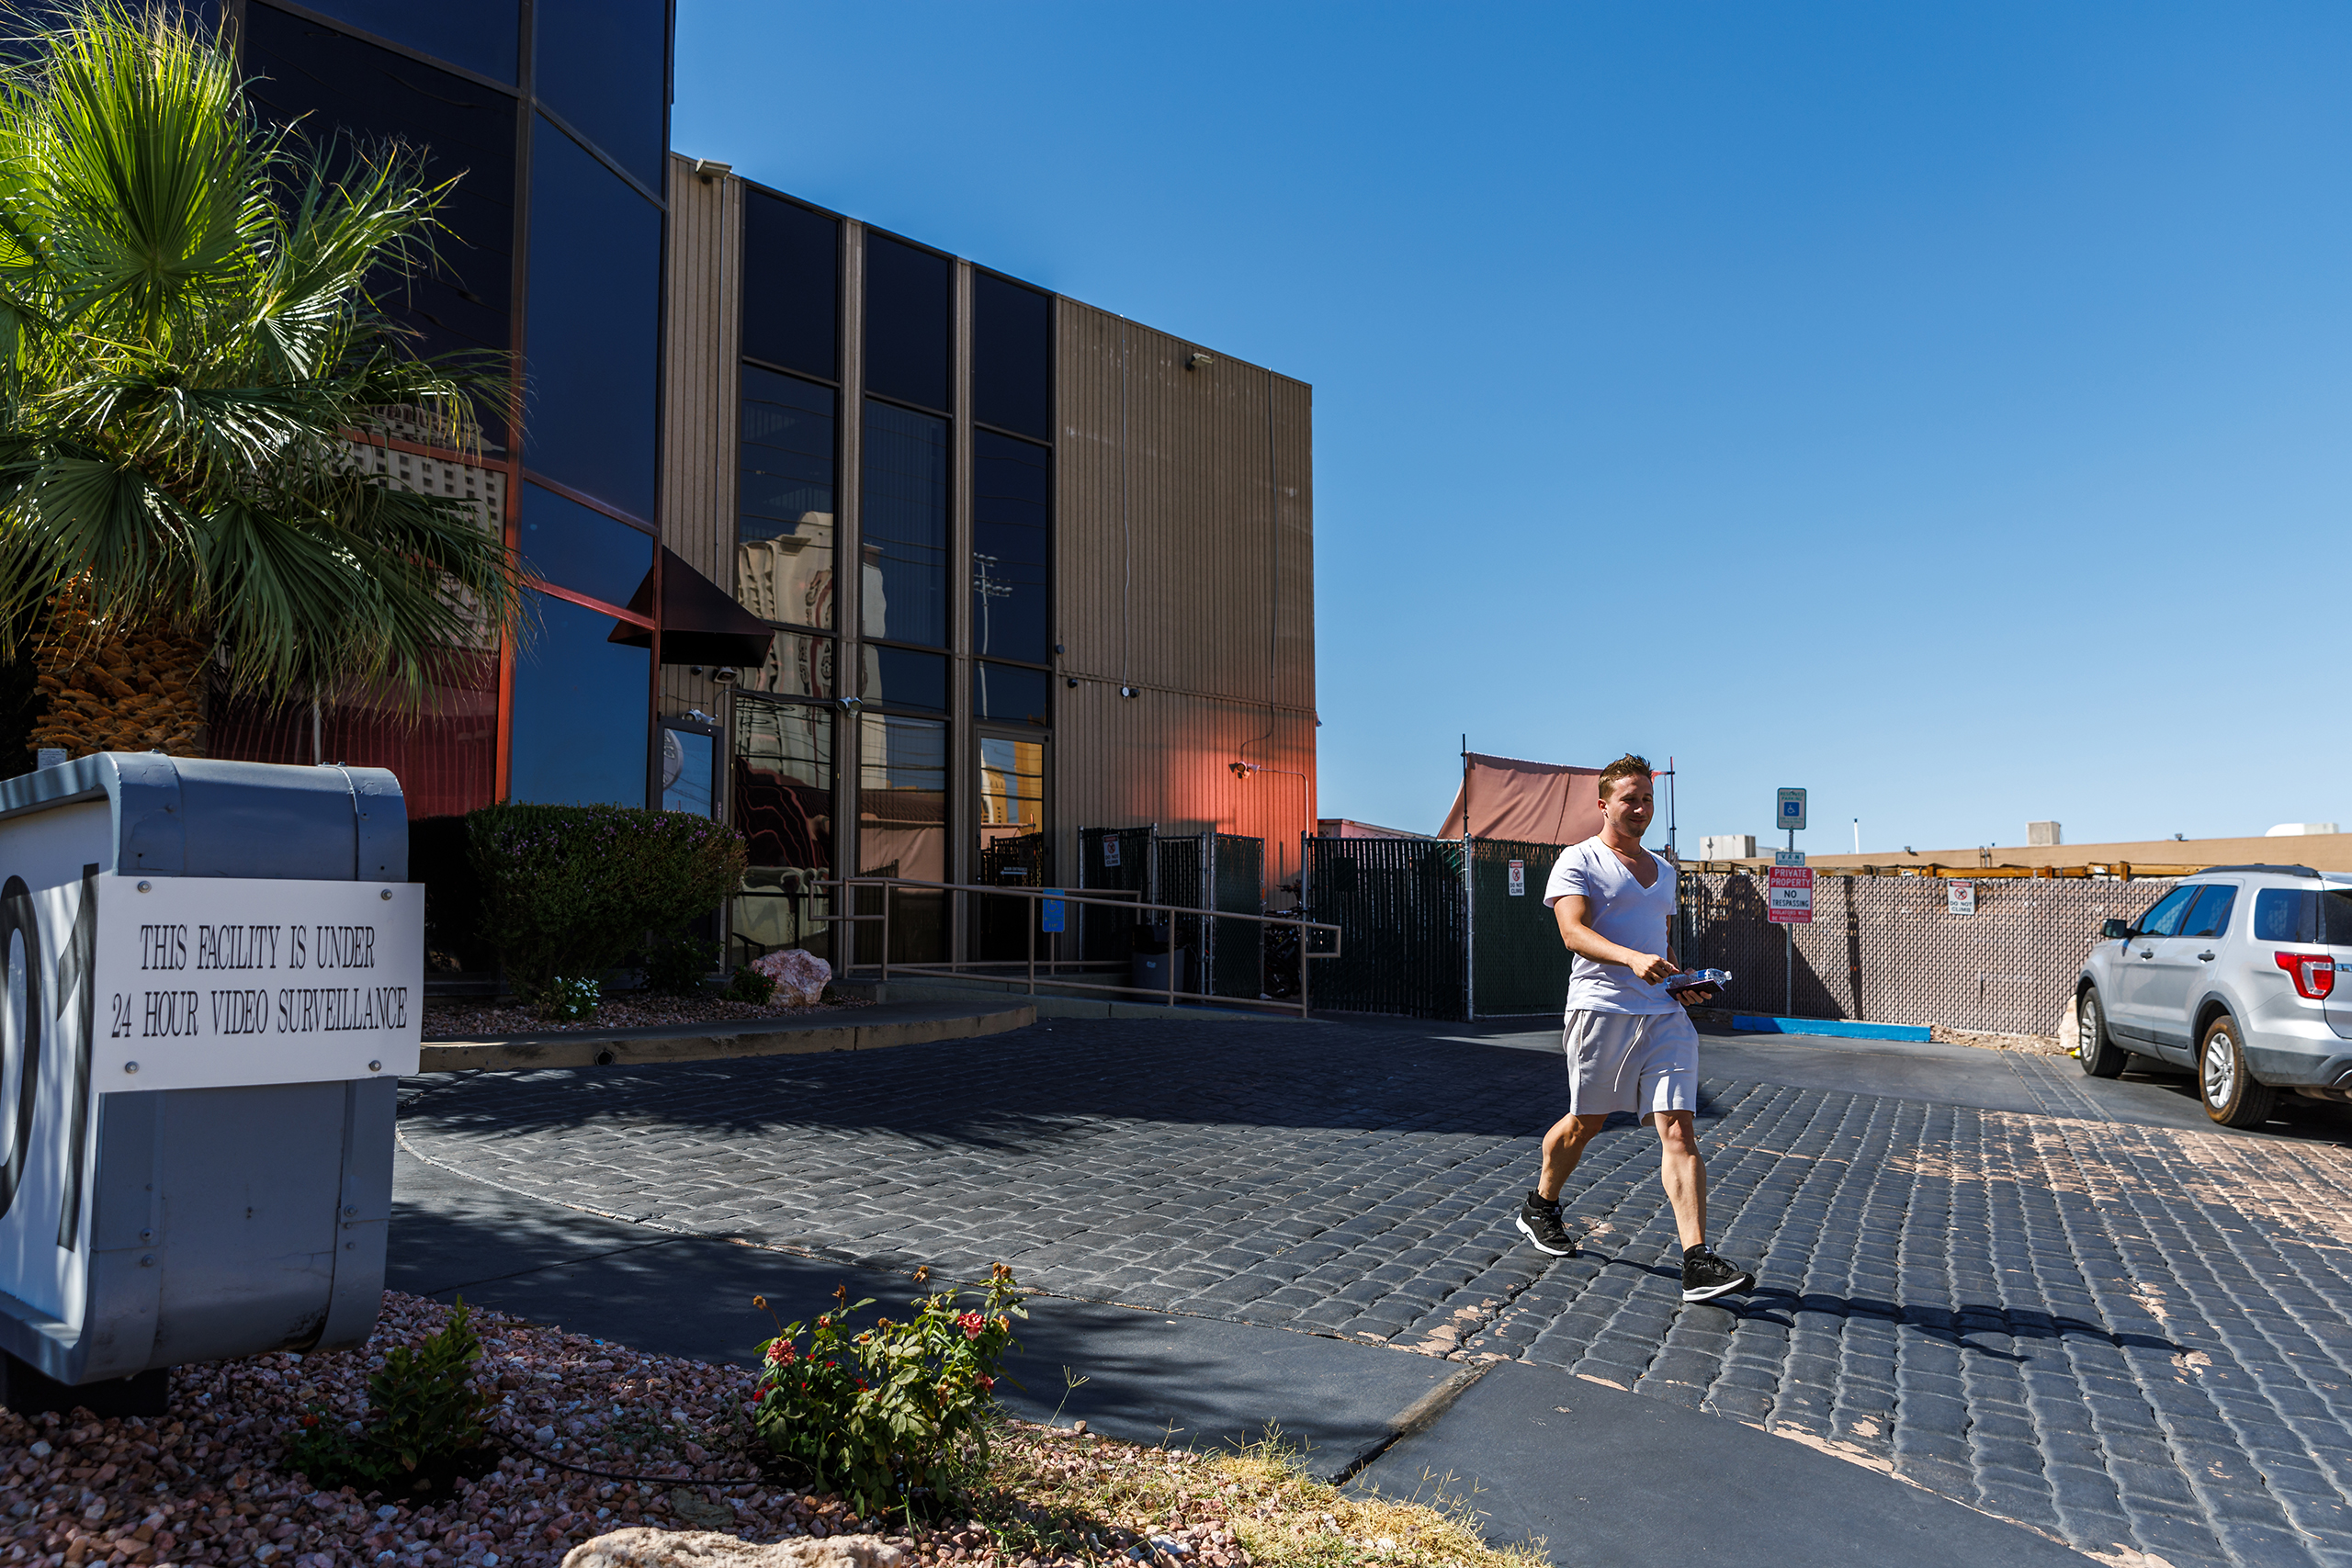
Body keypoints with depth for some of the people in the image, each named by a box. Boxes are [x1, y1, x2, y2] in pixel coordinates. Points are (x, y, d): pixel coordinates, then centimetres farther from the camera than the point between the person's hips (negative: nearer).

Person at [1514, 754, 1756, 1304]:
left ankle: (1698, 1263, -13)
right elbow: (1573, 931, -16)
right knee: (1586, 1122, 8)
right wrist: (1633, 959, -32)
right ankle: (1540, 1208, 34)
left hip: (1664, 1013, 5)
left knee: (1679, 1129, -8)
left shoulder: (1663, 872, 21)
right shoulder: (1578, 861, -1)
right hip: (1601, 1009, -5)